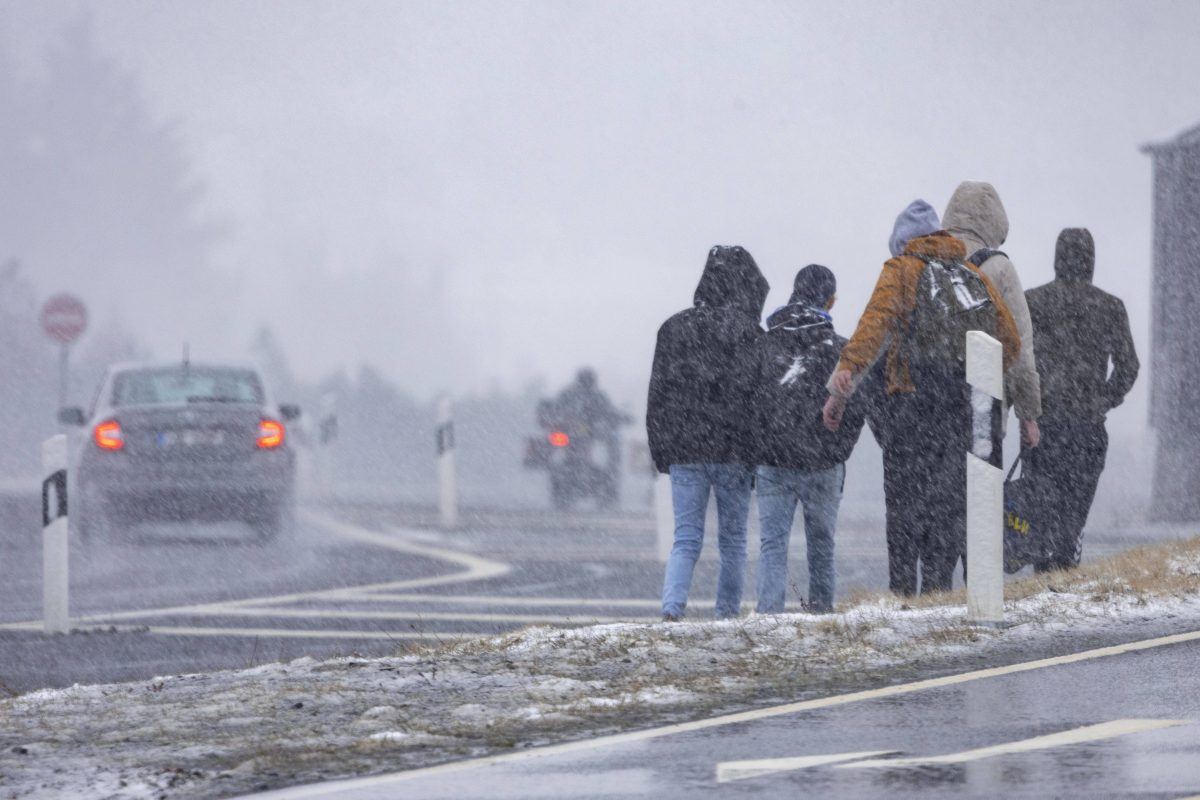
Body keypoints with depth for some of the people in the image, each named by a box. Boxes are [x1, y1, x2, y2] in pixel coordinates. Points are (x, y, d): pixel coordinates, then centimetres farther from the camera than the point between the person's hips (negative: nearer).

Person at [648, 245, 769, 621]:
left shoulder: (674, 329, 4)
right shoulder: (752, 336, -6)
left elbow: (658, 396, 7)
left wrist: (661, 453, 13)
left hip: (684, 452, 2)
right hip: (734, 454, -2)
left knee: (686, 539, 3)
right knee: (733, 540, 10)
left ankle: (672, 606, -16)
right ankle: (727, 613, 10)